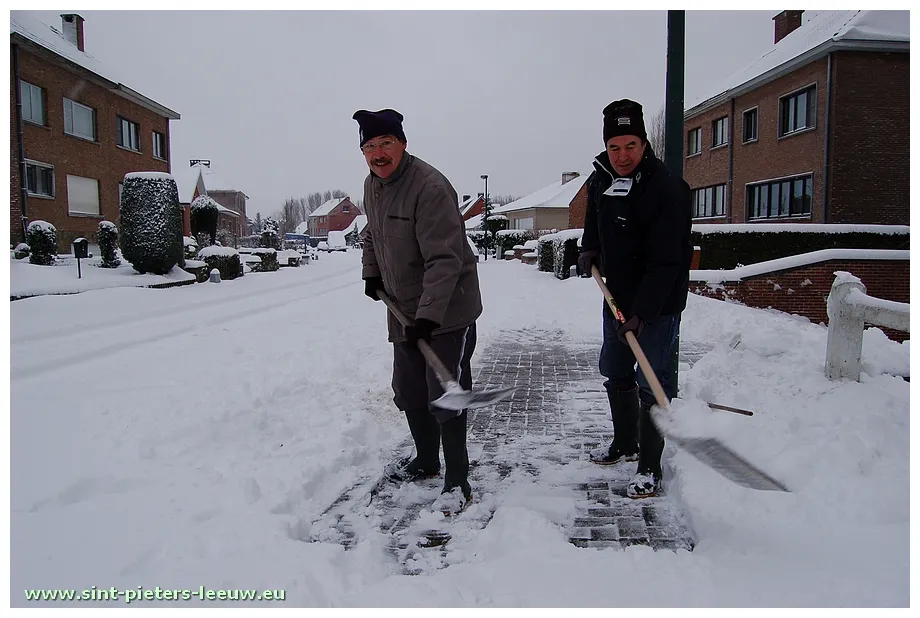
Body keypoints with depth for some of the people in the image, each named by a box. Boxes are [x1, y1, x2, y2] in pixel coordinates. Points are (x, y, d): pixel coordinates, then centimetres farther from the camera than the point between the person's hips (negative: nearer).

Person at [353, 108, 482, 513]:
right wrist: (371, 272, 17)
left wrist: (428, 316, -33)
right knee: (409, 395, 17)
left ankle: (457, 483, 5)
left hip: (447, 312, -9)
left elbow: (444, 260, -28)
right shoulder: (372, 185, 6)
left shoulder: (430, 187, -23)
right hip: (404, 311, 9)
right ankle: (426, 461, 37)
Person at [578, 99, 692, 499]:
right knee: (615, 373, 19)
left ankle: (649, 468, 10)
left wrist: (641, 313, -31)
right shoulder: (600, 180, 1)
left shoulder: (667, 188, -23)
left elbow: (666, 263, -27)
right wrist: (589, 249, 4)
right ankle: (625, 444, 39)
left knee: (653, 384, -5)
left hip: (658, 305, -8)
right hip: (617, 297, 8)